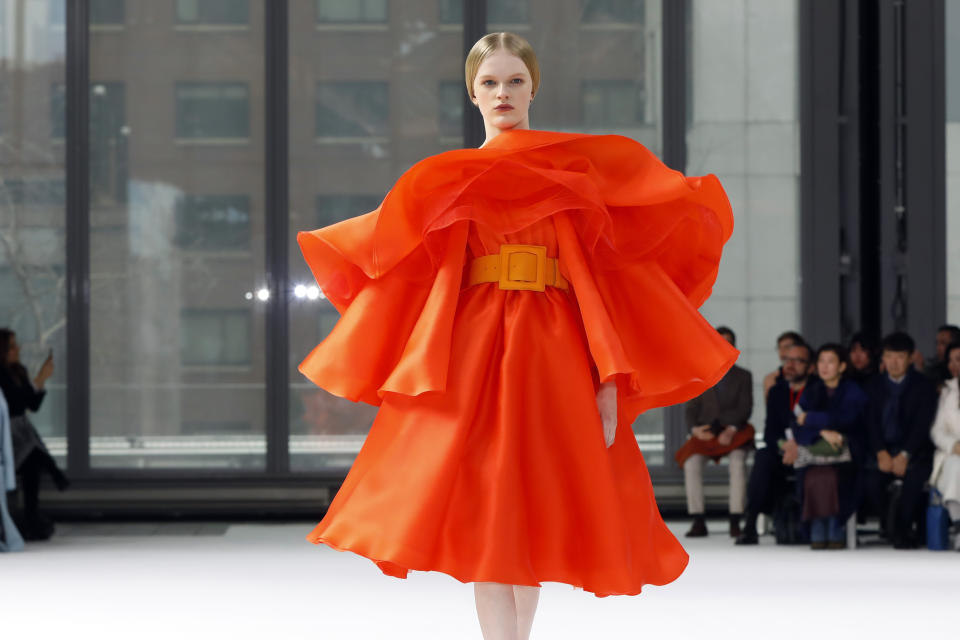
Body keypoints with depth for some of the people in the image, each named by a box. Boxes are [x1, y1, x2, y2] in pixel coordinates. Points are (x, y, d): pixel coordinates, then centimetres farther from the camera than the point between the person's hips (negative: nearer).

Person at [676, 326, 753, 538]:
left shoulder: (743, 376, 13)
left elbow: (745, 408, 3)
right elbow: (691, 408, 10)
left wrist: (731, 429, -15)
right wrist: (694, 428, -11)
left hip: (735, 432, -1)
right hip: (706, 433, 1)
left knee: (738, 462, -34)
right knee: (691, 462, -30)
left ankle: (735, 521, -33)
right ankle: (698, 521, -29)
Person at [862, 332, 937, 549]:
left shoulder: (923, 385, 4)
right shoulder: (874, 386, 13)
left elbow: (923, 424, -6)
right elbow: (870, 423, 4)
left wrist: (904, 455, -18)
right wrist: (881, 453, -14)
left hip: (914, 450, -2)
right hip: (882, 450, 2)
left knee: (915, 476, -34)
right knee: (870, 480, -29)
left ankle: (902, 529, -18)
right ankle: (888, 525, -10)